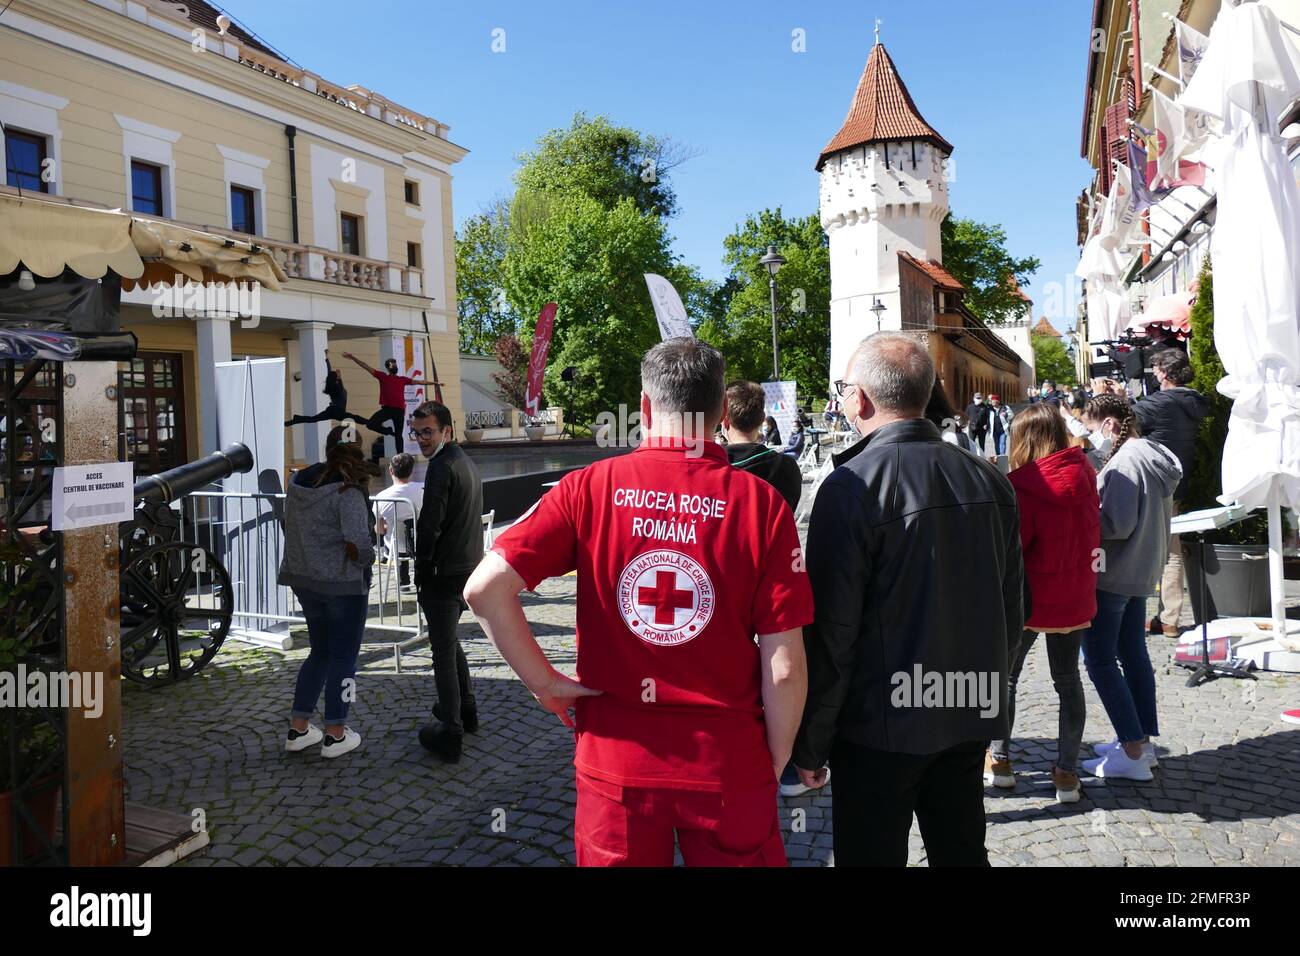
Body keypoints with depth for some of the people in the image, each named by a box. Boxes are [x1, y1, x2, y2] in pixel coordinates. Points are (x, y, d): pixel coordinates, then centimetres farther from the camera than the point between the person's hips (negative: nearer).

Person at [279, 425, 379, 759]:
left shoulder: (299, 482, 5)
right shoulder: (348, 491, -19)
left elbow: (290, 528, 12)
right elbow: (359, 541, -27)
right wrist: (365, 559, -8)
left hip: (303, 579, 7)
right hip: (343, 583, -7)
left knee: (320, 651, 21)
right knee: (343, 656, 7)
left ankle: (298, 729, 24)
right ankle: (335, 735, 15)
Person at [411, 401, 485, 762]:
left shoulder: (442, 467, -17)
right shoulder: (466, 461, 15)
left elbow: (430, 525, -21)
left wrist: (421, 574, -9)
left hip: (445, 574, -10)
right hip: (470, 569, 10)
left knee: (444, 651, -3)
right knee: (449, 641, 25)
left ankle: (450, 735, 2)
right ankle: (466, 709, 35)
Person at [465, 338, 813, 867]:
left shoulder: (588, 489, -8)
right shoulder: (761, 503, -11)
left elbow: (484, 588, -14)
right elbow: (784, 669, -11)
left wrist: (544, 681, -3)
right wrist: (775, 764, 5)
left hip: (615, 763, 1)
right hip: (729, 765, 0)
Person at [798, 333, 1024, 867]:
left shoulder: (853, 486, -17)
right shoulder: (989, 481, 2)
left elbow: (832, 628, -17)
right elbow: (1011, 610, 10)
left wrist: (810, 742, -8)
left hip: (881, 726, -6)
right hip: (971, 718, 6)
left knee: (872, 855, 9)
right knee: (963, 852, 21)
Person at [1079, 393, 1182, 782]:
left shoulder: (1126, 462, -21)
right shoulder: (1154, 456, 9)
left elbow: (1117, 524, -24)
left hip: (1113, 575, -10)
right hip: (1141, 572, 10)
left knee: (1100, 660, -2)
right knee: (1133, 655, 17)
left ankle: (1132, 753, 1)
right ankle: (1142, 740, 25)